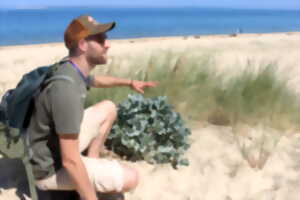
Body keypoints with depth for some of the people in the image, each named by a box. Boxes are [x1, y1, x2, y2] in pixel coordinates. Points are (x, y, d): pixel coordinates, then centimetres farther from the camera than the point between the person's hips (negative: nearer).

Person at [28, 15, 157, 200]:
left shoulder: (74, 70, -4)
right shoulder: (67, 89, -34)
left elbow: (97, 81, 25)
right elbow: (70, 161, -31)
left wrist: (130, 82, 31)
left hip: (59, 144, 9)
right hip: (52, 168, -9)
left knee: (108, 108, 15)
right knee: (130, 178, -13)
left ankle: (92, 163, 18)